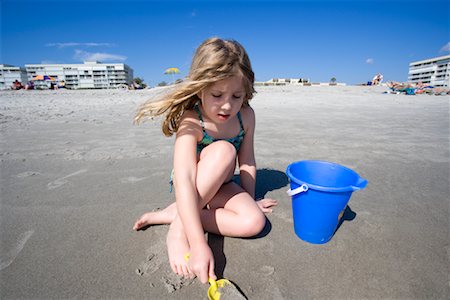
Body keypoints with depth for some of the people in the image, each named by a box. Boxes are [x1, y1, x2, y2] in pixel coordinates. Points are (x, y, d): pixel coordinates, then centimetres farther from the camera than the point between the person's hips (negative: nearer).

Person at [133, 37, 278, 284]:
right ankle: (179, 226, -22)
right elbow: (184, 182, -38)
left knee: (254, 222, -23)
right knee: (223, 149, -33)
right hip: (191, 189, -4)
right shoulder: (191, 122, -28)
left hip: (221, 188, 5)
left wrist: (249, 200, 3)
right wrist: (199, 245, -43)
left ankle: (172, 214, -15)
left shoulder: (246, 116, -13)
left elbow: (247, 162, -3)